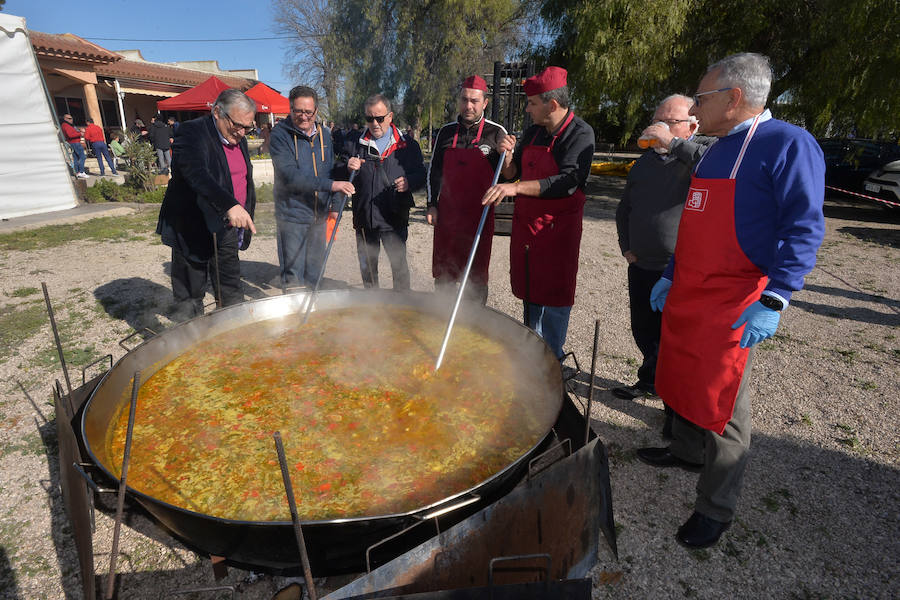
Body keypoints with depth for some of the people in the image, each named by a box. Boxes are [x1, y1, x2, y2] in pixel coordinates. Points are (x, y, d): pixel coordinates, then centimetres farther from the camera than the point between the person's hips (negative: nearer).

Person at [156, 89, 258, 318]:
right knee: (190, 302, 5)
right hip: (193, 232, -6)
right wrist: (230, 205, -45)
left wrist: (246, 218, 17)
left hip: (226, 231, 7)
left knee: (232, 297, 13)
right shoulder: (192, 132, -14)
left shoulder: (239, 140, 10)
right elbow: (196, 174, -32)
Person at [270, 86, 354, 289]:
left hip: (318, 216, 6)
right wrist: (331, 185, -28)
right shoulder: (280, 135, -9)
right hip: (292, 216, -5)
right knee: (293, 279, -3)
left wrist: (333, 205, 12)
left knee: (314, 274, 14)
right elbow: (290, 176, -21)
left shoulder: (323, 134, 10)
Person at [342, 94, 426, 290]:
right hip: (364, 218, 3)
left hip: (395, 218, -2)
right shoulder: (354, 144, 8)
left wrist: (409, 182, -16)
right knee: (367, 266, 14)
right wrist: (347, 167, -14)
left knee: (399, 264, 0)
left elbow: (421, 175, 6)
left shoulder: (407, 145, 4)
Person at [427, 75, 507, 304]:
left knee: (476, 278, 6)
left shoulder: (496, 133, -1)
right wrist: (432, 205, 8)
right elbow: (433, 171, 15)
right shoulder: (446, 132, 8)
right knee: (443, 275, 12)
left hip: (479, 217, -3)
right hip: (447, 214, 3)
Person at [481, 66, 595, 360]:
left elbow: (568, 181, -26)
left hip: (557, 227, -7)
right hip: (525, 223, 7)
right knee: (529, 290, 14)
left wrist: (516, 187, -33)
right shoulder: (532, 132, 10)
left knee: (553, 295, 0)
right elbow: (511, 173, 16)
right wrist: (507, 155, -6)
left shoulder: (580, 134, -12)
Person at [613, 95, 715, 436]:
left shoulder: (704, 148, -4)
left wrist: (672, 143, -25)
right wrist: (627, 248, 12)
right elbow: (624, 209, 23)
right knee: (644, 331, 19)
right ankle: (650, 382, 42)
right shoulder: (646, 161, 14)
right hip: (642, 267, 6)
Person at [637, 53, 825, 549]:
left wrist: (773, 301, -24)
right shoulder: (714, 151, 15)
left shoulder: (788, 144, -11)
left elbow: (804, 230, -16)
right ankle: (687, 451, 43)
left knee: (720, 405, 1)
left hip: (733, 306, -8)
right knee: (682, 381, 19)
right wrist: (669, 277, 20)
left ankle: (716, 508, 19)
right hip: (685, 298, 8)